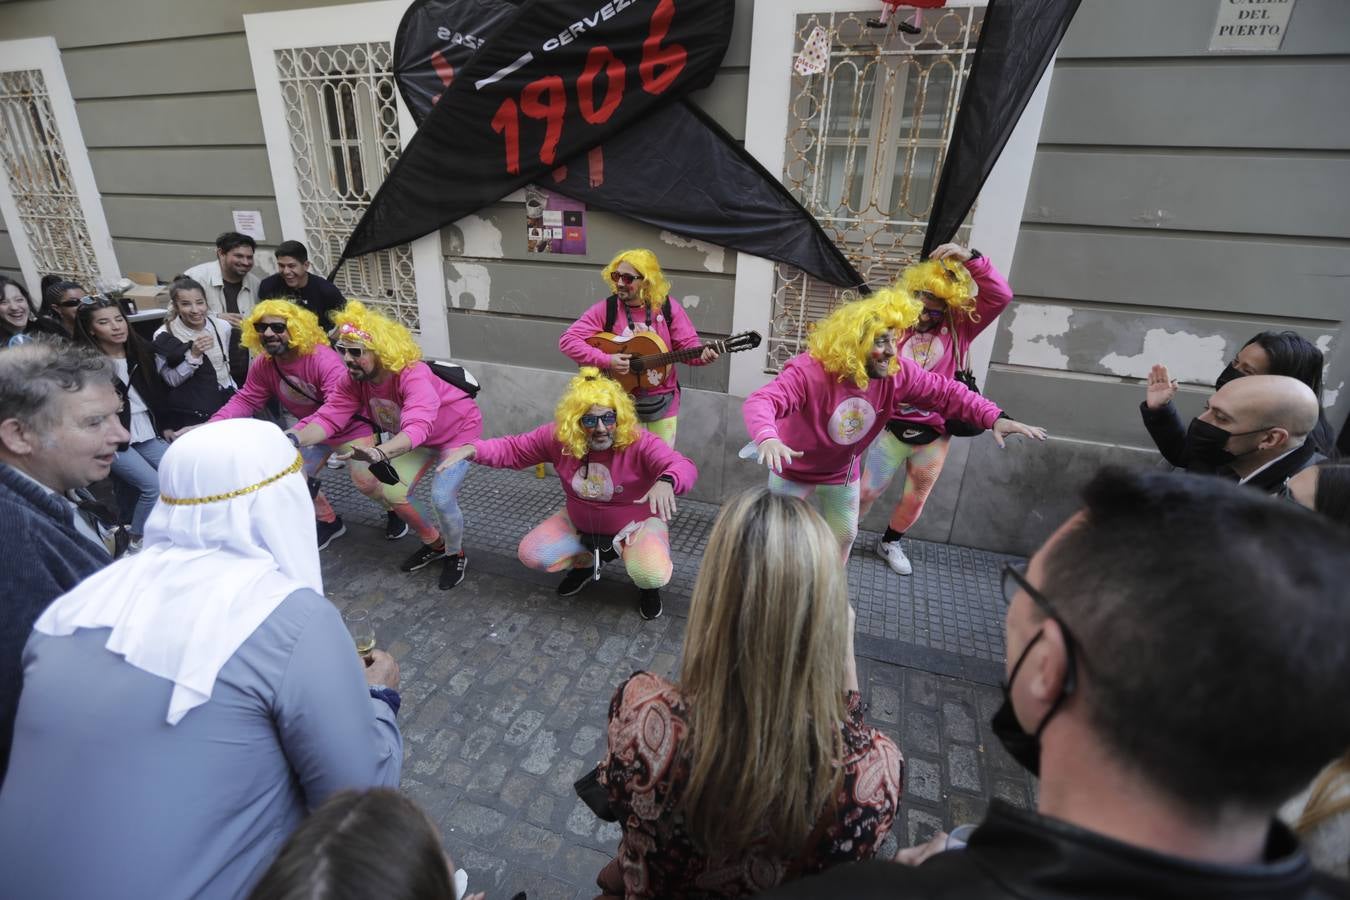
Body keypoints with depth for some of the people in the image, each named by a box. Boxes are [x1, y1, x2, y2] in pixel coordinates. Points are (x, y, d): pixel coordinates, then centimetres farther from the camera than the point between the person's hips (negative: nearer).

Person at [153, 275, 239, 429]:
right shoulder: (164, 337, -11)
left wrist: (235, 395, 16)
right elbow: (171, 380, -9)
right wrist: (193, 355, -22)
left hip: (226, 403, 4)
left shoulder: (223, 326, 0)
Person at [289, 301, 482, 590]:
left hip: (458, 430, -8)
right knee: (392, 491, 4)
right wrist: (294, 439, -41)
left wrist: (379, 453, -73)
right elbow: (329, 416, -22)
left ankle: (456, 556, 9)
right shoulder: (354, 380, -16)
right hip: (417, 438, 8)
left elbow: (418, 426, -56)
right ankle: (435, 544, 29)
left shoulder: (413, 375, -40)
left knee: (441, 497, -21)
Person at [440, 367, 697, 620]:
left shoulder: (639, 443, -30)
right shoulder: (559, 437, -17)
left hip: (635, 524, -4)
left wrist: (665, 482, -66)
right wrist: (472, 449, -24)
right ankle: (586, 562, 20)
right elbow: (513, 449, -7)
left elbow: (684, 466, -42)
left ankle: (648, 586, 10)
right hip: (580, 523, 5)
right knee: (530, 553, -9)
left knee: (652, 574, -32)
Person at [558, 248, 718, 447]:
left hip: (663, 400, 2)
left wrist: (702, 355, -26)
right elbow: (567, 340, -13)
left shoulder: (667, 307, -6)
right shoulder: (606, 308, -10)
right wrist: (605, 360, -23)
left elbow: (688, 344, -3)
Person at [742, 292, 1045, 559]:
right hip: (794, 469, -5)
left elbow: (945, 392, -10)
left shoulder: (897, 372, -19)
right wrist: (767, 438, -70)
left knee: (845, 534, 20)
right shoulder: (810, 371, -36)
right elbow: (761, 401, -48)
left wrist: (995, 418, -21)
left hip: (842, 472, 5)